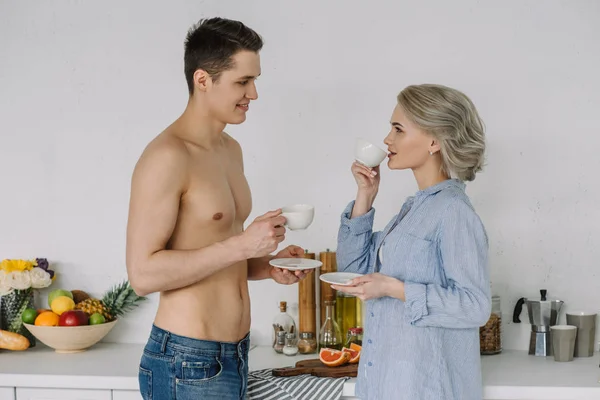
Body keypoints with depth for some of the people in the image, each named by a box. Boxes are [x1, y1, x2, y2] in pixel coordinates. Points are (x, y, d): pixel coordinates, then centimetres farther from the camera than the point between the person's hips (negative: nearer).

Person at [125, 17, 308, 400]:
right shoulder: (167, 156, -17)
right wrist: (242, 244, -24)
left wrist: (265, 265, 2)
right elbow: (143, 273, -21)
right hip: (189, 362, -8)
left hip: (235, 353, 9)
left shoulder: (231, 150, 11)